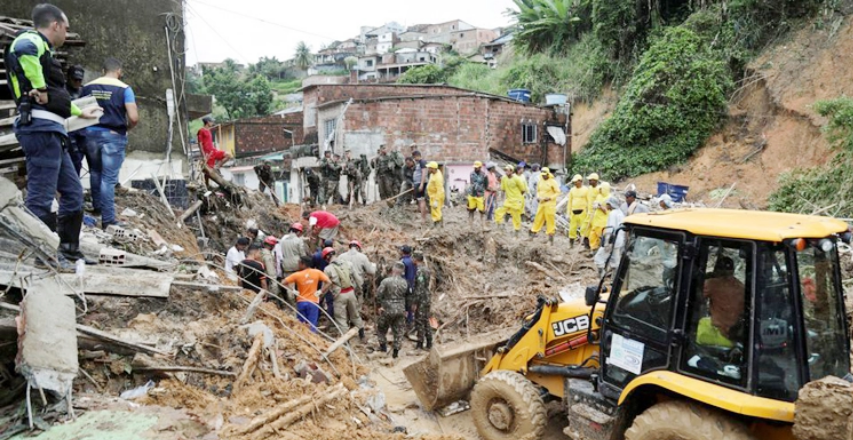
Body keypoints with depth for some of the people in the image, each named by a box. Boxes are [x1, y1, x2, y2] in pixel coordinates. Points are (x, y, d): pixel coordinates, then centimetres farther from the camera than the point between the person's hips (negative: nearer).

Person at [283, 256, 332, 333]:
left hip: (301, 302, 0)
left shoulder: (297, 275, -6)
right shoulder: (317, 272, -5)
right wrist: (321, 293, -3)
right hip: (313, 302, 0)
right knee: (312, 325, 1)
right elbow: (329, 282, -10)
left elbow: (284, 283, -7)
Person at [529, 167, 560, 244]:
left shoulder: (553, 182, -9)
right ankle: (534, 232, 17)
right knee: (538, 218, 8)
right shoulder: (540, 181, 7)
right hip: (541, 203, 5)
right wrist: (538, 197, 2)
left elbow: (558, 192, -8)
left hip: (550, 203, -5)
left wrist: (550, 198, -17)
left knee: (550, 219, -3)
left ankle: (551, 234, 6)